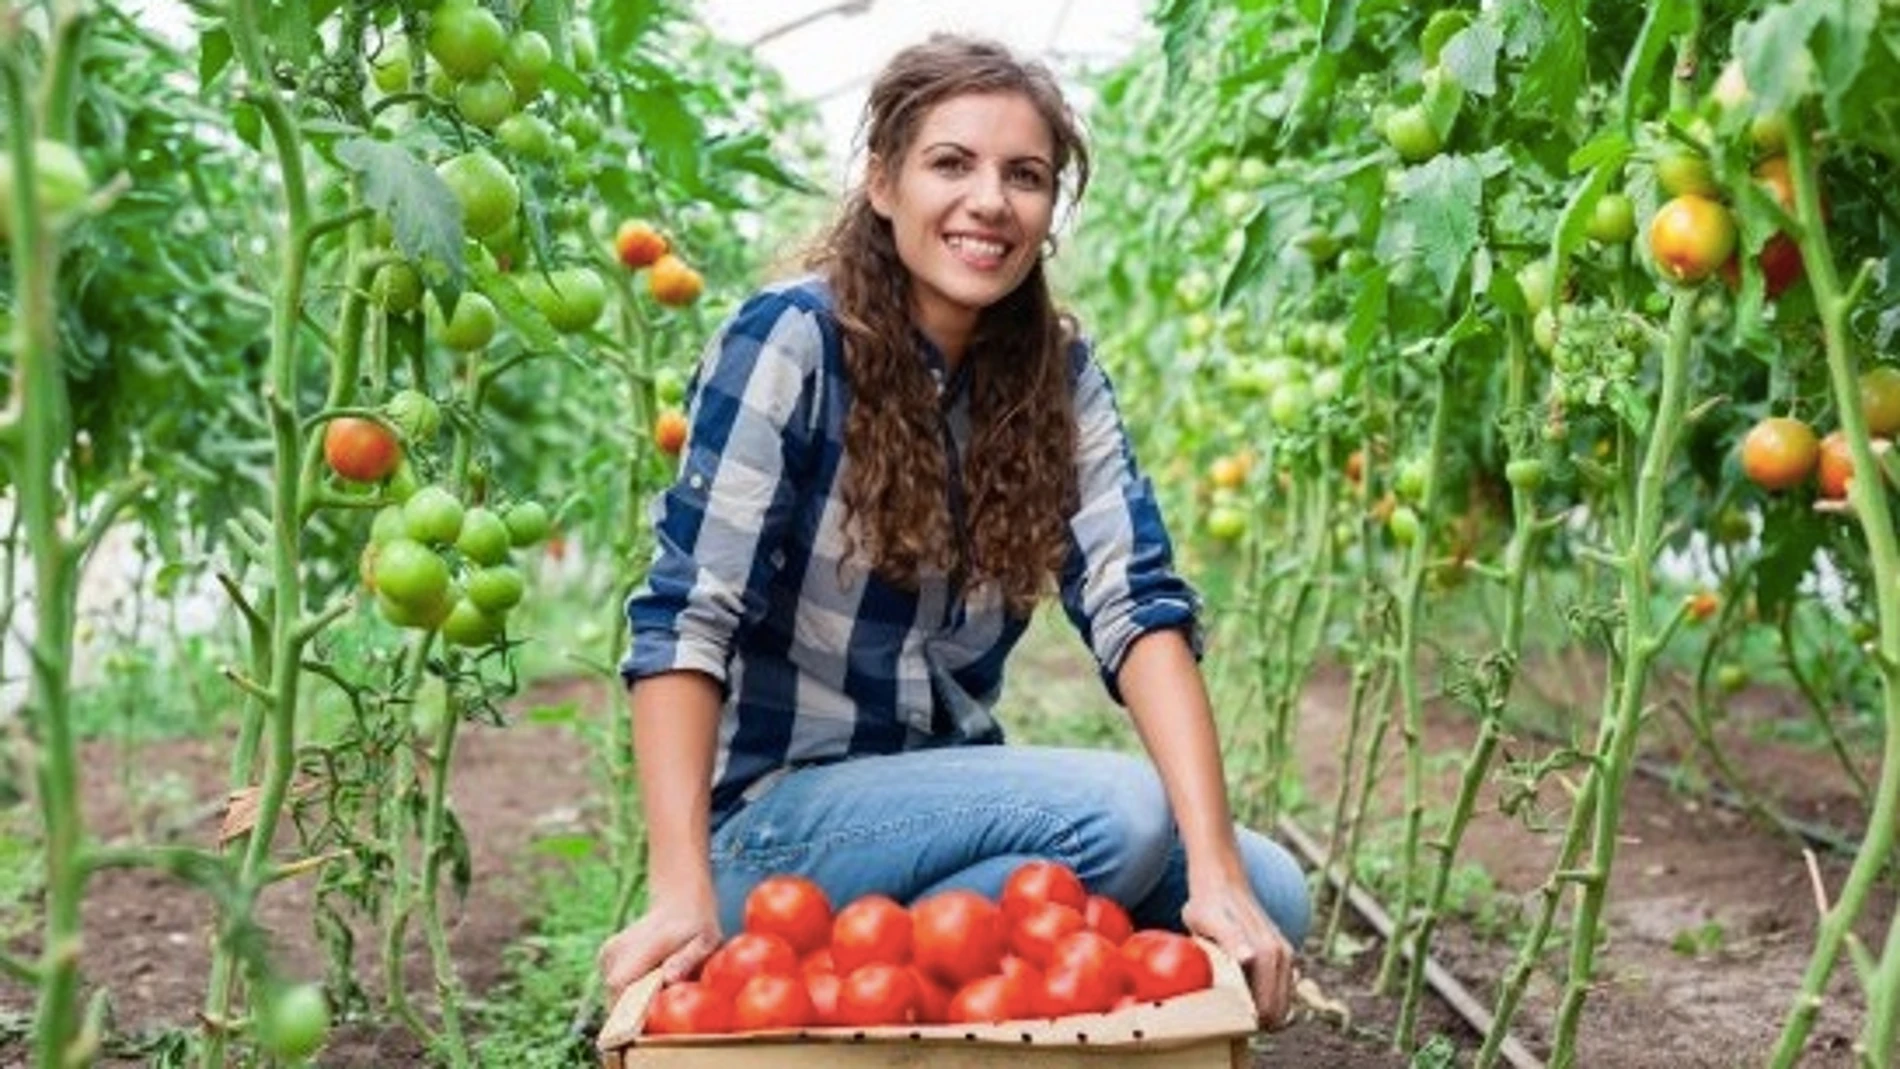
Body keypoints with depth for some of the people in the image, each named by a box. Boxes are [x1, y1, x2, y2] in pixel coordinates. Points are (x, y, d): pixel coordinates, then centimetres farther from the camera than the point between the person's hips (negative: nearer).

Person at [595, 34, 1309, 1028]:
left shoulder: (1059, 374, 0)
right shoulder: (790, 341, -15)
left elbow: (1138, 608, -11)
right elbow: (684, 620, -20)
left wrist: (1215, 872, -22)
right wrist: (683, 890, -30)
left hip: (949, 801, 6)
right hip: (775, 816, -5)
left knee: (1267, 893, -9)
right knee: (1122, 812, -25)